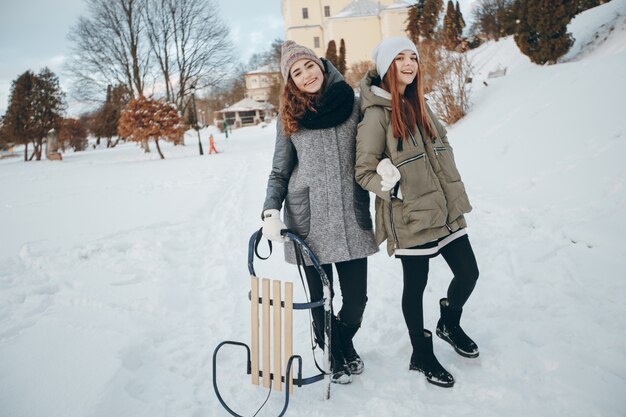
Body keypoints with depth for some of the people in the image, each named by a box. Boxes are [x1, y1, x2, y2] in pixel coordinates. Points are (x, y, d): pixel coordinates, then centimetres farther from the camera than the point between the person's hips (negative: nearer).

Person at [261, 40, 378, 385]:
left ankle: (344, 342, 38)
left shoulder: (352, 103, 4)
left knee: (356, 296, 5)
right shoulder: (289, 117, 3)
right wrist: (271, 212, -10)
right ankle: (334, 356, 35)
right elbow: (279, 173, 5)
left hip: (351, 218, 1)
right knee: (320, 299, 8)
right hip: (309, 221, -1)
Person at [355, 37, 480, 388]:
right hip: (410, 216, -7)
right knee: (416, 285, 8)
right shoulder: (376, 114, -12)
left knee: (468, 273, 11)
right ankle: (422, 355, 31)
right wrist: (393, 188, -25)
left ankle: (450, 323, 42)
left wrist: (455, 191, 19)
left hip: (446, 209, 7)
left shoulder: (419, 104, 10)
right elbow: (364, 172, -10)